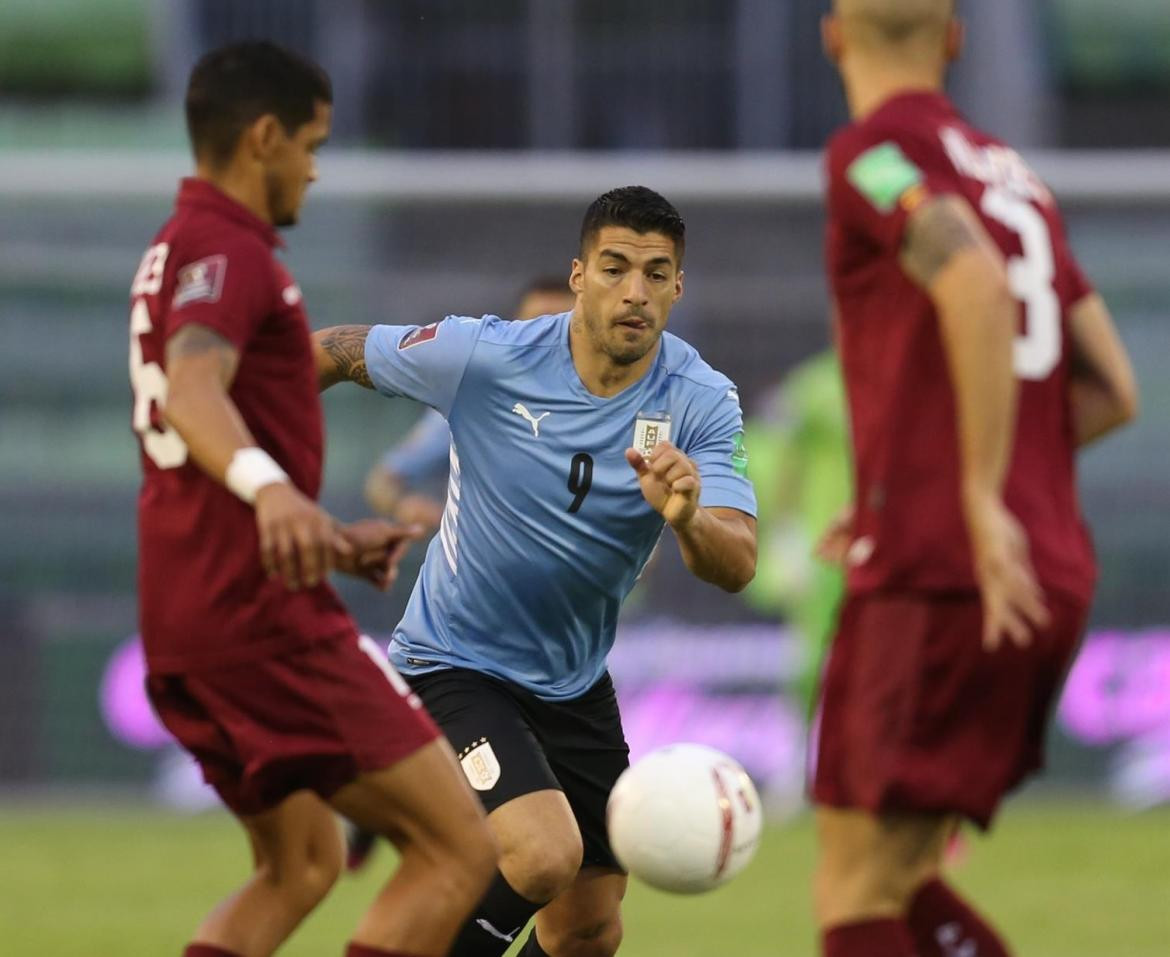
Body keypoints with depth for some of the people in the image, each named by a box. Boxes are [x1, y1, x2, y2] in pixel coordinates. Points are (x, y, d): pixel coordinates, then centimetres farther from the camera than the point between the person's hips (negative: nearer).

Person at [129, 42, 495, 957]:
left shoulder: (176, 252, 20)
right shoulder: (228, 252, -12)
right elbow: (193, 392, -32)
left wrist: (330, 539, 35)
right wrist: (270, 487, -51)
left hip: (185, 619, 10)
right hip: (263, 612, -10)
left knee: (300, 863, 24)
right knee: (458, 847, -7)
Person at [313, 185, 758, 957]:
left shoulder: (703, 403, -14)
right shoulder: (482, 357, -19)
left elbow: (736, 567, -24)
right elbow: (333, 354, -3)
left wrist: (686, 518, -46)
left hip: (574, 682, 5)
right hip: (457, 664, -5)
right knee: (545, 856, -27)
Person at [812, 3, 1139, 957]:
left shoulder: (874, 150, -4)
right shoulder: (1013, 174, 18)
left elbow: (976, 283, -24)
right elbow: (1110, 393, 17)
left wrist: (982, 499, -23)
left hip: (934, 578, -8)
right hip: (1055, 577, 8)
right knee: (896, 880, 16)